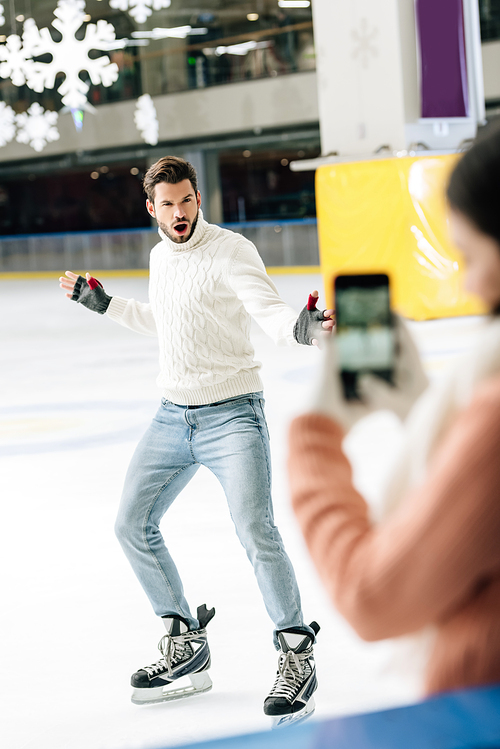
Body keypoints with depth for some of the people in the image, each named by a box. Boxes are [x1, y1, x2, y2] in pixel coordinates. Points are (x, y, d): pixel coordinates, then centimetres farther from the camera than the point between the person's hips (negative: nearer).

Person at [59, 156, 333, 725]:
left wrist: (300, 327, -47)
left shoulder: (231, 251, -12)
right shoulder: (159, 256, 10)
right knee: (133, 526, 9)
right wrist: (104, 305, 29)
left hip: (231, 416, -8)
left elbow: (269, 311, -26)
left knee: (256, 534, -20)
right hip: (172, 416, 8)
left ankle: (297, 656, -5)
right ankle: (185, 644, 23)